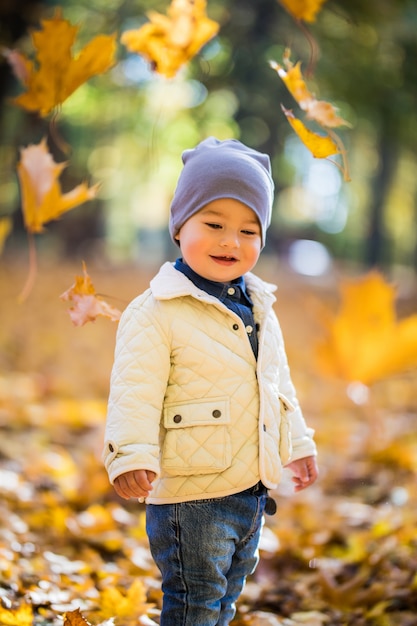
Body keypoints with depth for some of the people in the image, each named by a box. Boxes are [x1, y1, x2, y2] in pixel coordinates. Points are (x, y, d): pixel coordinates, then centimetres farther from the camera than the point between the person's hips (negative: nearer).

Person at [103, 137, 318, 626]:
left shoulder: (259, 310, 11)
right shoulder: (155, 313, -13)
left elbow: (278, 384, 23)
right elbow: (134, 392, -19)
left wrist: (298, 445, 28)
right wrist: (131, 455, -32)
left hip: (254, 491, 8)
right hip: (189, 495, -7)